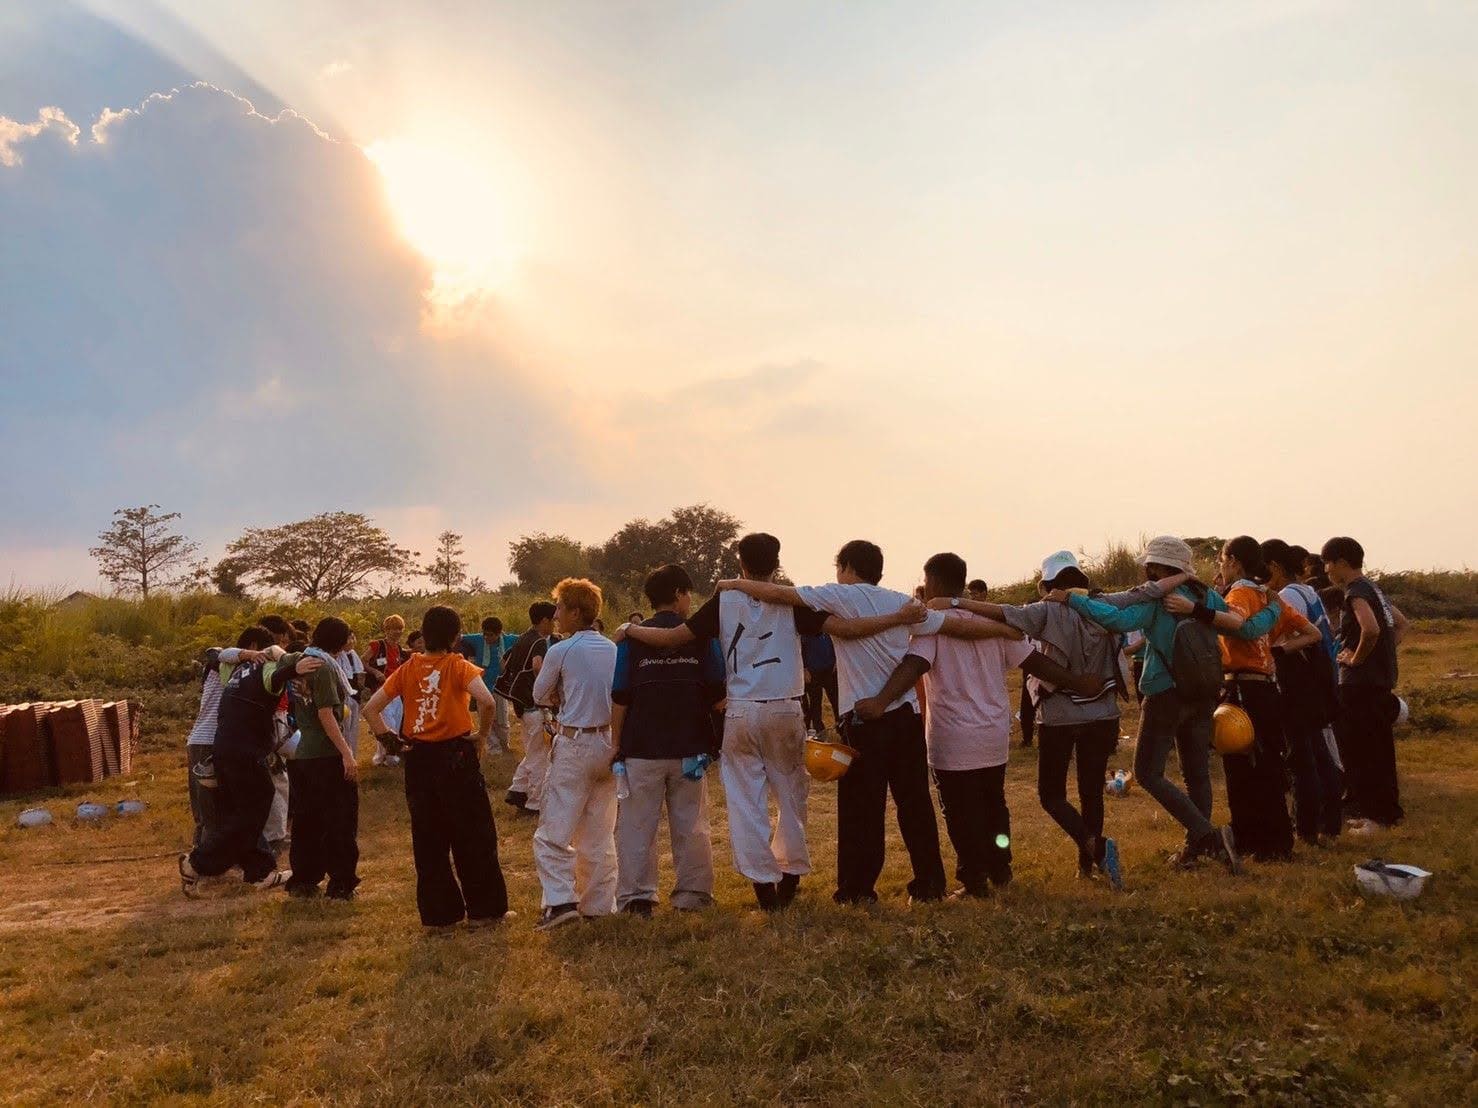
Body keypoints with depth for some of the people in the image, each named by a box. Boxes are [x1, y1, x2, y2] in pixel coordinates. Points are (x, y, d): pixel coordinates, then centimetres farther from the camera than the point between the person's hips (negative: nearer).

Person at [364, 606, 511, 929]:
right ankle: (483, 909, 15)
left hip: (419, 758, 4)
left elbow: (370, 708, 1)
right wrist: (482, 734, -10)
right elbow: (486, 701, -24)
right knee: (473, 835, 8)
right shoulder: (458, 666, -8)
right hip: (456, 756, -4)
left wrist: (389, 739, 7)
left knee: (428, 838, 12)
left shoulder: (408, 668, 3)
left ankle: (438, 913, 18)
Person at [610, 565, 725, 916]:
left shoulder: (630, 637, -1)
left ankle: (636, 897, 4)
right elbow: (718, 691, 1)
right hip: (690, 746, 1)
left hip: (642, 746, -1)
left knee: (636, 825, 5)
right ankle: (693, 894, 15)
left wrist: (616, 742, 3)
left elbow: (620, 696, -4)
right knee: (690, 824, 11)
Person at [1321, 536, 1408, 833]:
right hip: (1382, 679, 10)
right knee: (1379, 750, 16)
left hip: (1360, 683, -10)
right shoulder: (1373, 588, 15)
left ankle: (1377, 816, -1)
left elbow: (1371, 629, -30)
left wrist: (1355, 658, -16)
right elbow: (1401, 624, 24)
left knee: (1363, 753, -4)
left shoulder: (1356, 592, -14)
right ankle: (1387, 810, 23)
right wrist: (1385, 653, 13)